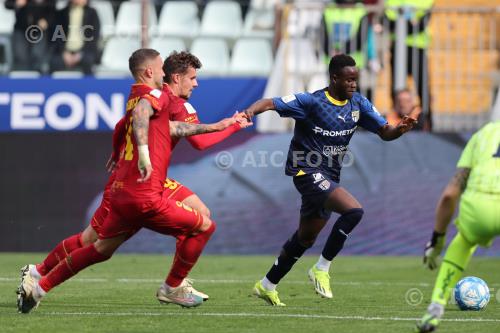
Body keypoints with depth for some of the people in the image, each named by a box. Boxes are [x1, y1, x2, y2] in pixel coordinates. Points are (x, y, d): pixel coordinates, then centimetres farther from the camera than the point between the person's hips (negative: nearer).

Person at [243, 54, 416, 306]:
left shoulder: (358, 104, 4)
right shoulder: (312, 102, -14)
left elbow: (384, 132, 4)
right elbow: (271, 104, -17)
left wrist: (400, 129, -19)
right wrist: (250, 111, -39)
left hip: (328, 178, 8)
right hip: (308, 172, -8)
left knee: (305, 238, 17)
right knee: (354, 210, -25)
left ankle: (267, 286, 33)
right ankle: (321, 269, -11)